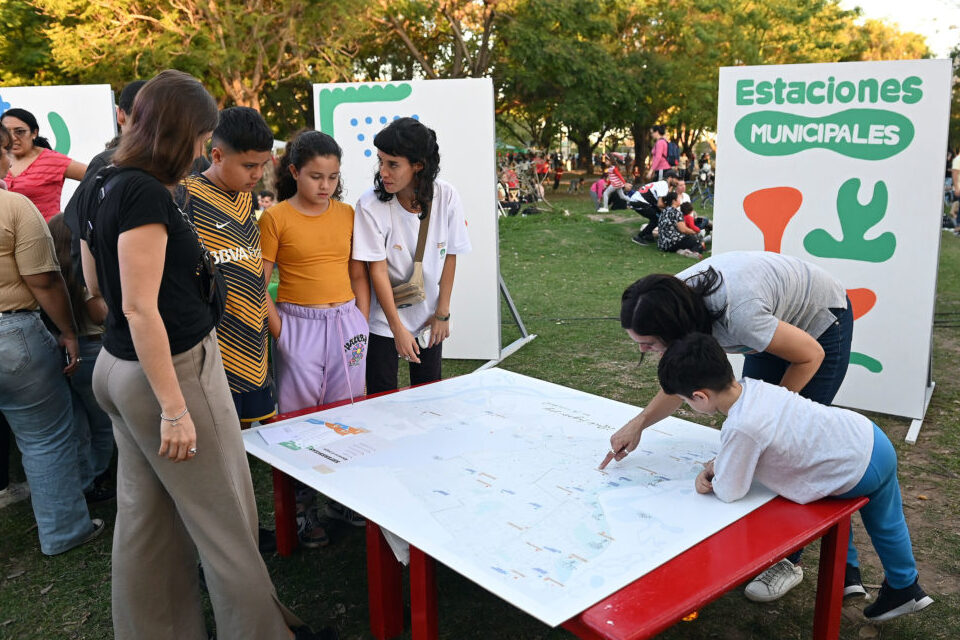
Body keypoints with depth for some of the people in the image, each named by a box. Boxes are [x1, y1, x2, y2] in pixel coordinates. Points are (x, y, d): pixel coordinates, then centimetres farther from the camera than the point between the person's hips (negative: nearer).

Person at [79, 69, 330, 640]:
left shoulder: (107, 187, 10)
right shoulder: (146, 193, -19)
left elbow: (94, 282, 20)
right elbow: (140, 308, -22)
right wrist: (174, 409, -21)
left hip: (121, 368, 10)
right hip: (173, 370, -10)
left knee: (145, 516, 17)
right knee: (227, 522, 4)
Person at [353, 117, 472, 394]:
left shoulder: (446, 197, -12)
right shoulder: (370, 205, -19)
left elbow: (450, 257, -3)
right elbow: (378, 270, -16)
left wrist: (443, 313, 0)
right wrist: (398, 328, -16)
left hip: (428, 318, 2)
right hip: (383, 318, -2)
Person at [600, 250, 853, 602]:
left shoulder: (738, 314, -43)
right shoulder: (677, 302, -21)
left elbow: (811, 355, -25)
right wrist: (638, 424, -17)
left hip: (823, 325, -7)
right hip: (779, 321, 7)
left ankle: (787, 561, 8)